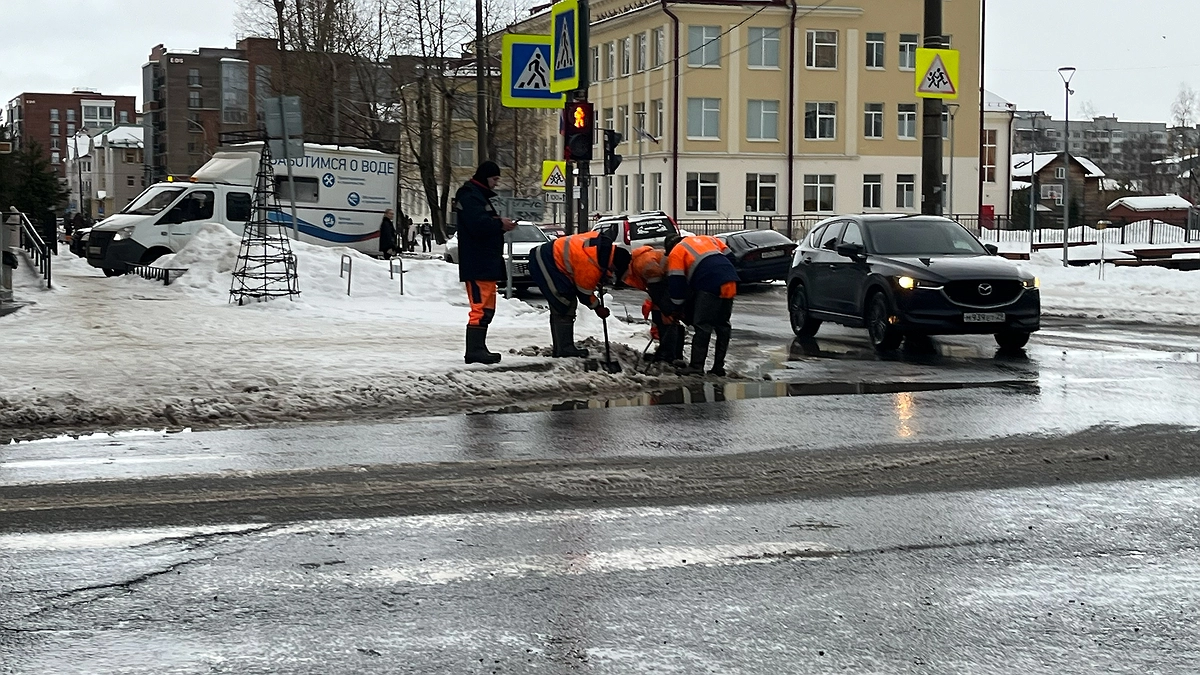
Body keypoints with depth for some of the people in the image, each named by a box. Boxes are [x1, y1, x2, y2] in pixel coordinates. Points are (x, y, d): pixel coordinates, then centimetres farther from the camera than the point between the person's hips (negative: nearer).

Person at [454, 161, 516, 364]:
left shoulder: (480, 196, 23)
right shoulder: (470, 197, -11)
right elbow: (478, 225, -25)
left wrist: (500, 224, 4)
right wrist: (500, 224, -11)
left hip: (487, 264, 11)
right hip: (477, 265, -11)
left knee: (487, 307, 14)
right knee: (480, 306, -13)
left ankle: (479, 348, 18)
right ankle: (474, 350, -14)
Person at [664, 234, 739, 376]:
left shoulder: (676, 253, 14)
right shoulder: (707, 239, 32)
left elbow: (676, 282, 8)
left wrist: (677, 308, 15)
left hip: (710, 284, -6)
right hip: (731, 281, 6)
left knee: (702, 326, -2)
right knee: (722, 324, 13)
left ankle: (696, 366, -5)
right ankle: (718, 367, 16)